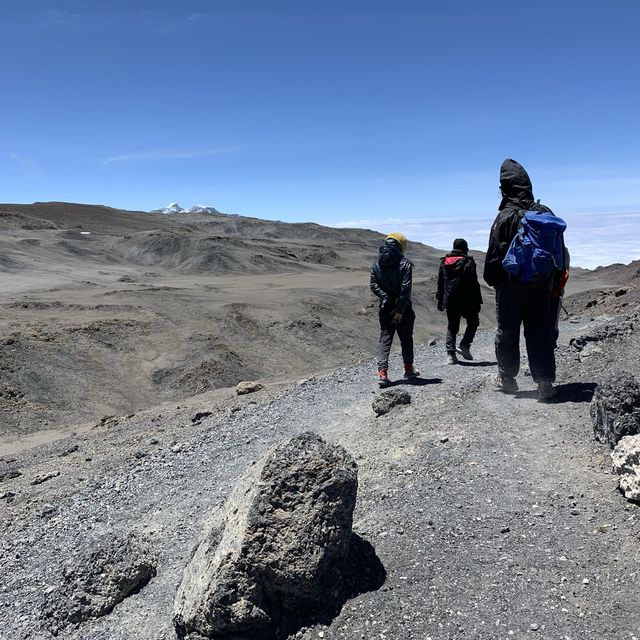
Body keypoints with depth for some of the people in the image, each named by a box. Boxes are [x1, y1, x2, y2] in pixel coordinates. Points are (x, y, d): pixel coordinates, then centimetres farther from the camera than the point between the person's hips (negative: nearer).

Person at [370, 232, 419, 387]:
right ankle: (409, 369, 27)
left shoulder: (376, 264, 3)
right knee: (406, 338, 14)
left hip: (385, 308, 3)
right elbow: (406, 289, -16)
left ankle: (382, 372, -9)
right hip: (404, 308, -3)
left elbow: (374, 285, -5)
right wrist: (400, 310, -14)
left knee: (385, 338, 4)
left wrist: (387, 298, -9)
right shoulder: (405, 264, -10)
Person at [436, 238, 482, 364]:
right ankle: (464, 345, -4)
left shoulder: (443, 262, 10)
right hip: (466, 301, -4)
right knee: (473, 323, 13)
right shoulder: (468, 262, -6)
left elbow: (440, 284, 13)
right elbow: (474, 284, -9)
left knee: (452, 327, 10)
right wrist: (477, 302, -5)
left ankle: (450, 354, 2)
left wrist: (440, 301, 18)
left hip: (449, 301, 5)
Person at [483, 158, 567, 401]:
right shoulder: (546, 213, 3)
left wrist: (491, 279, 3)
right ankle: (545, 381, 5)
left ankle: (507, 377, 20)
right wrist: (556, 278, 16)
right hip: (543, 285, 4)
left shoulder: (505, 217, -10)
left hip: (511, 285, -3)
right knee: (541, 331, 8)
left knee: (507, 330, 10)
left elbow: (494, 254, -9)